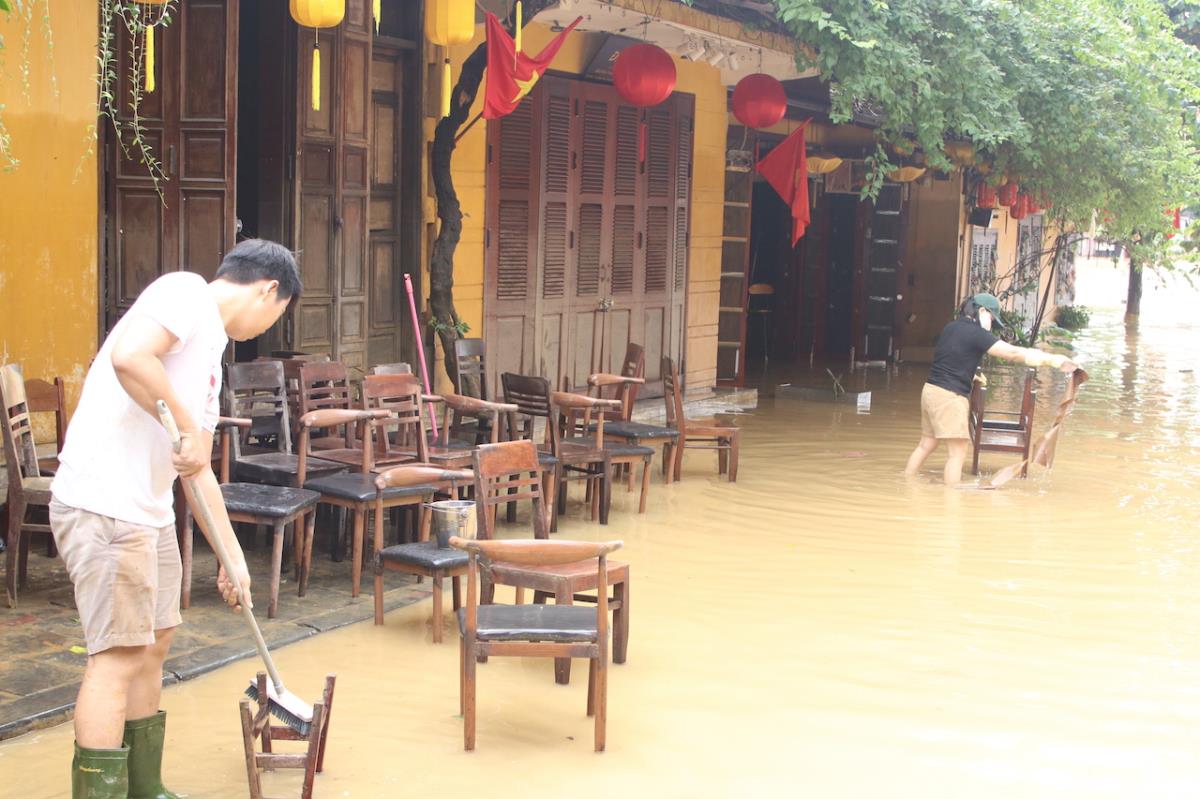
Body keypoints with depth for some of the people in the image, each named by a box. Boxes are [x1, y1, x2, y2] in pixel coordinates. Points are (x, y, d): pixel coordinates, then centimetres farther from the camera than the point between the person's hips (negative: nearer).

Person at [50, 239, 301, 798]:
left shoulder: (210, 351, 21)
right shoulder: (186, 293, -6)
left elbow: (199, 472, 24)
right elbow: (128, 356, -27)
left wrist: (233, 557, 24)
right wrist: (189, 429, -17)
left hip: (150, 510, 10)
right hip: (103, 506, -10)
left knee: (154, 642, 16)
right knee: (118, 655, -8)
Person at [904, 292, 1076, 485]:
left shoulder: (950, 328, 12)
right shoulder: (975, 334, -12)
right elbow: (1013, 353, -15)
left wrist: (970, 375, 35)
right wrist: (1053, 360, -13)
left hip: (931, 390, 9)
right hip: (949, 397, -9)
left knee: (926, 445, 18)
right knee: (957, 453, -5)